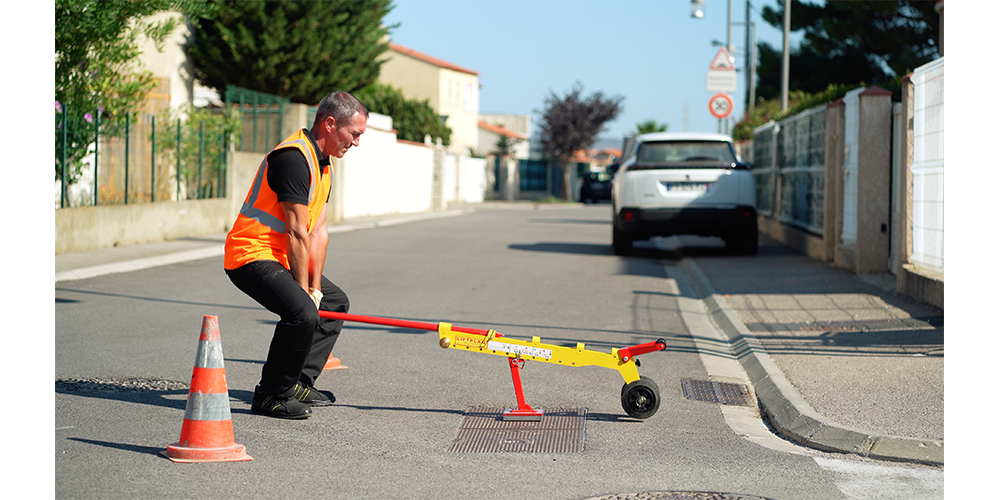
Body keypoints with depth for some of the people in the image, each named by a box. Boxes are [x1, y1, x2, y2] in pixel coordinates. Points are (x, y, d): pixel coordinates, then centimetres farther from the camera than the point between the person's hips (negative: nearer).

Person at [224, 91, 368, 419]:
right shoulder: (294, 157, -22)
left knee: (335, 302, 22)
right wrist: (304, 293, -17)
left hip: (280, 258, 11)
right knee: (302, 313, -30)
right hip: (251, 256, -11)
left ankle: (298, 384, 22)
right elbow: (297, 235, -22)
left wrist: (314, 288, 2)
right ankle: (271, 396, -13)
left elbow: (318, 232, 9)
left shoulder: (323, 164, 12)